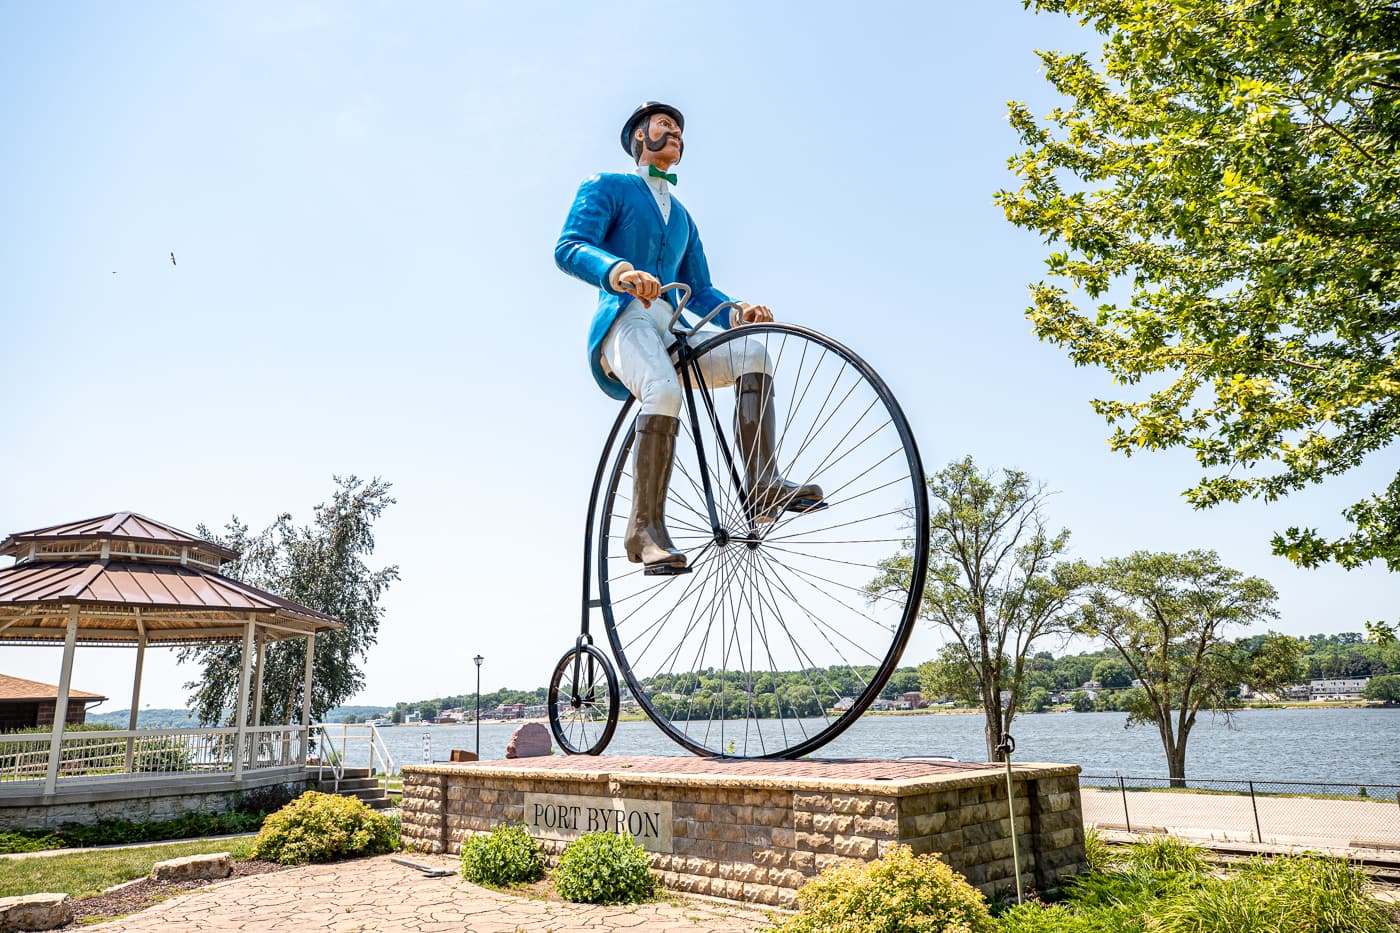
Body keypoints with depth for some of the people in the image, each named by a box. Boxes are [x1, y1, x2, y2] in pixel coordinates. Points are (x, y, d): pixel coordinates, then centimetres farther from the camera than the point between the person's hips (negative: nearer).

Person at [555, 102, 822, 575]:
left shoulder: (682, 217, 31)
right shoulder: (607, 186, 11)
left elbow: (700, 292, 23)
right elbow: (568, 247, -7)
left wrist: (738, 312, 0)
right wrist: (618, 271, -30)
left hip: (672, 332, 6)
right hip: (625, 322, -6)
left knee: (752, 355, -18)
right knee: (664, 391, -35)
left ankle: (762, 487, -24)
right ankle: (645, 526, -29)